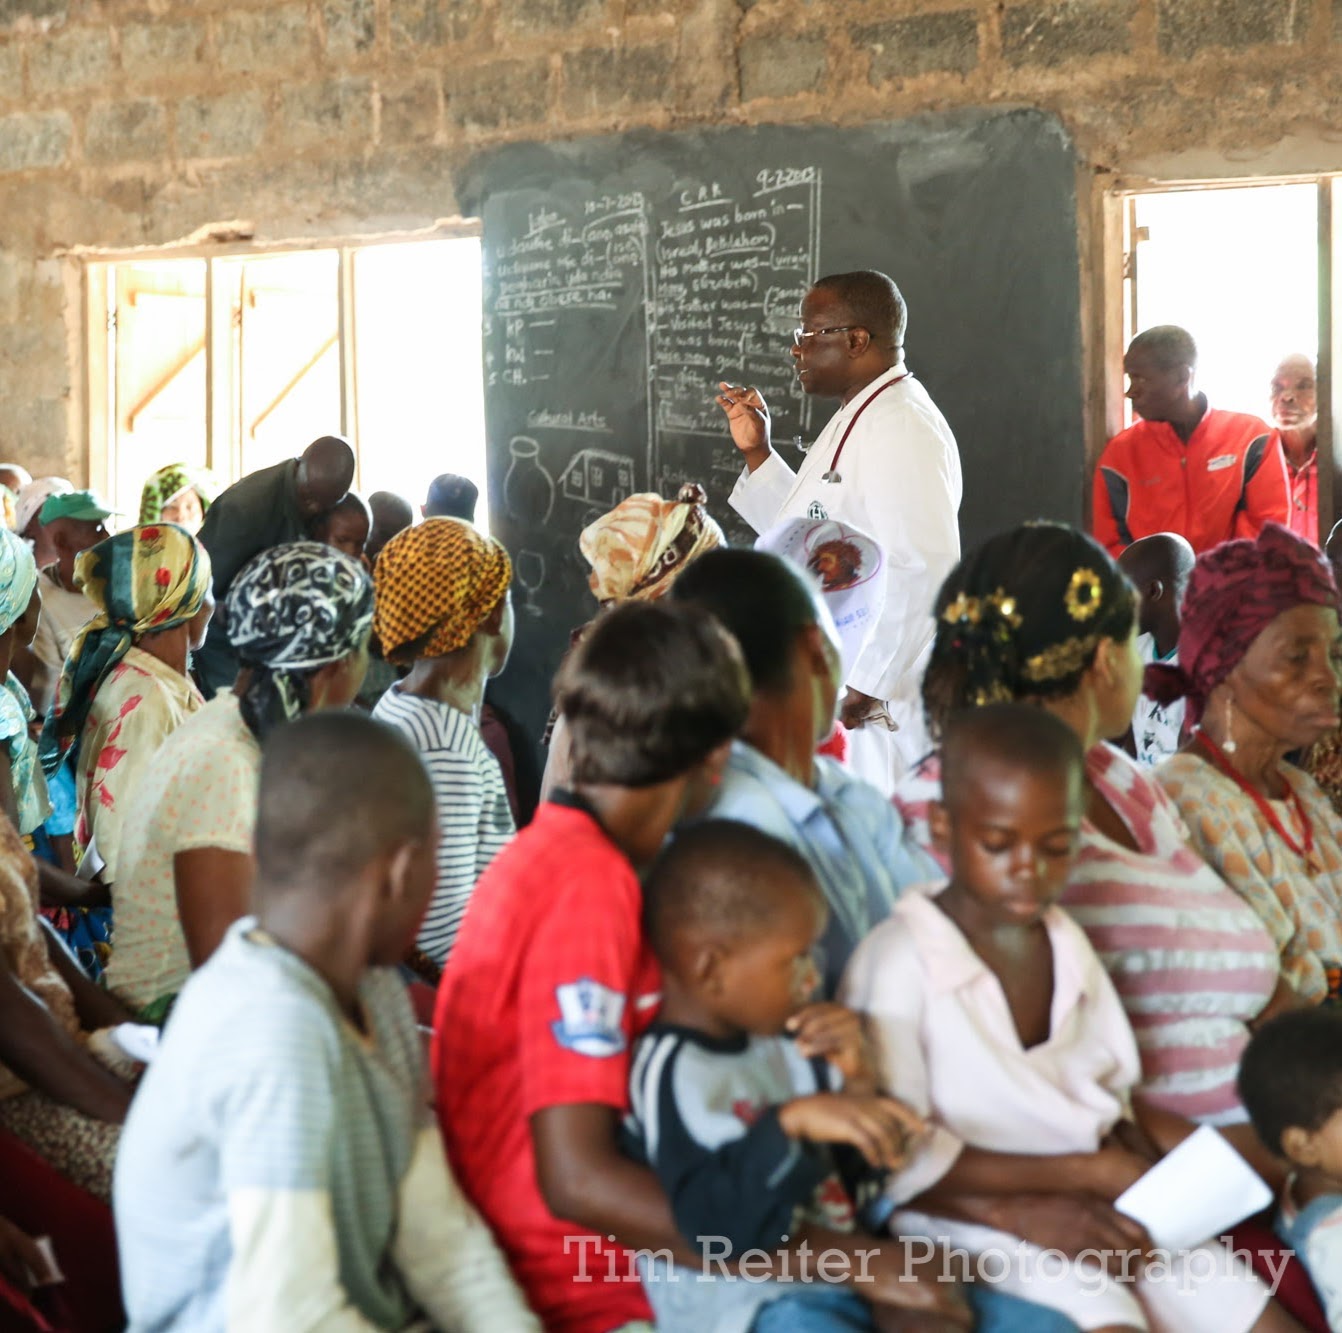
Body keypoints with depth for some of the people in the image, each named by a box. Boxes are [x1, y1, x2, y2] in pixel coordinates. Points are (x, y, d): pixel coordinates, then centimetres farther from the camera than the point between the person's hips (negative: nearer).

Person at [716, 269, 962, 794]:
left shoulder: (901, 427, -17)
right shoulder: (856, 419, 18)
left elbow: (925, 569, -25)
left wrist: (868, 687, -24)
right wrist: (757, 452, 17)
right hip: (829, 697, 10)